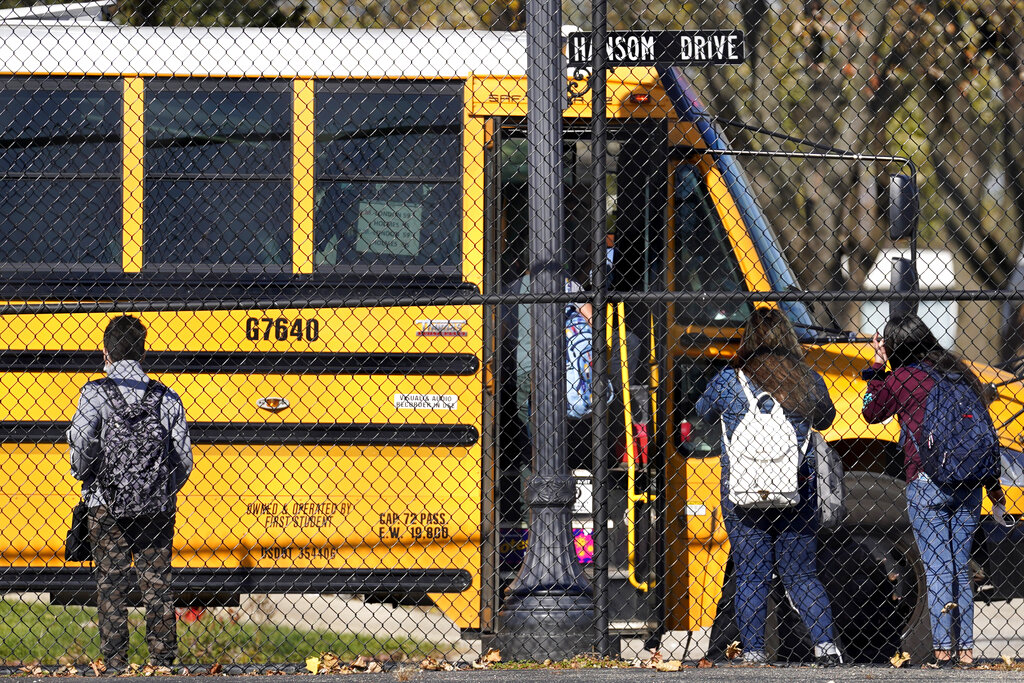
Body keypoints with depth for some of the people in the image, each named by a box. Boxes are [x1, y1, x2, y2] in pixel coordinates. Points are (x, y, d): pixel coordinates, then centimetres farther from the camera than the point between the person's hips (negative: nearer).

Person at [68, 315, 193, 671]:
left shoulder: (95, 394, -6)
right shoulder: (167, 398, 3)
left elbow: (81, 446, -13)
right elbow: (184, 459, 3)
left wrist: (86, 480, 7)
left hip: (108, 507, -2)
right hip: (157, 508, 2)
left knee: (111, 586, 4)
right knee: (157, 585, 7)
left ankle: (115, 664, 2)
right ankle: (163, 661, 5)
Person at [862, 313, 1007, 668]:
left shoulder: (901, 379, -5)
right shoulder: (961, 373, 9)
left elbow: (872, 412, 12)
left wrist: (878, 362, 17)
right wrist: (993, 486, 17)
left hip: (926, 487, -5)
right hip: (969, 486, 5)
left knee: (937, 569, -3)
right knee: (959, 568, 12)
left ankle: (941, 649, -8)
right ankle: (966, 647, 11)